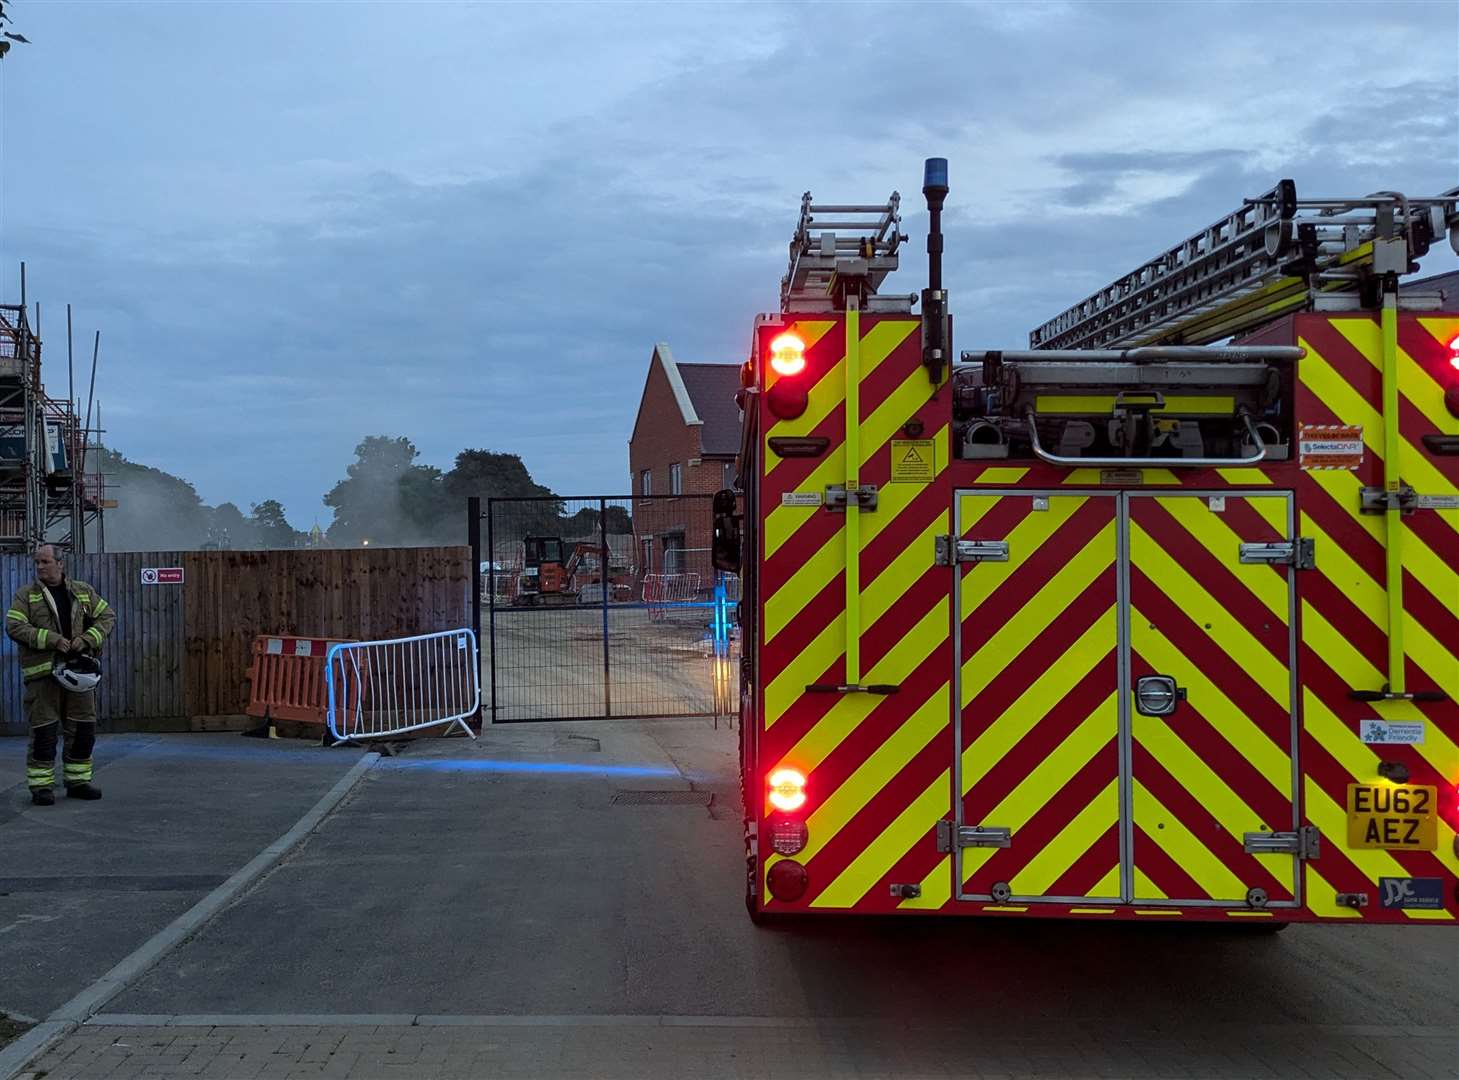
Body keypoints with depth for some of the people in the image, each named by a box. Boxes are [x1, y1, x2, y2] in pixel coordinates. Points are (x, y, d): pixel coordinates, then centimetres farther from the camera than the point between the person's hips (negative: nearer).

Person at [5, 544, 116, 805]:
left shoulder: (83, 592, 11)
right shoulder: (26, 595, 2)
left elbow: (108, 616, 11)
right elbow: (13, 626, -8)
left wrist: (87, 638, -7)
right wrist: (51, 639, -18)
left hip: (78, 669, 3)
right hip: (42, 672, -3)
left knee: (83, 729, 6)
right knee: (44, 730, -3)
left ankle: (78, 781, 18)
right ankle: (41, 786, 6)